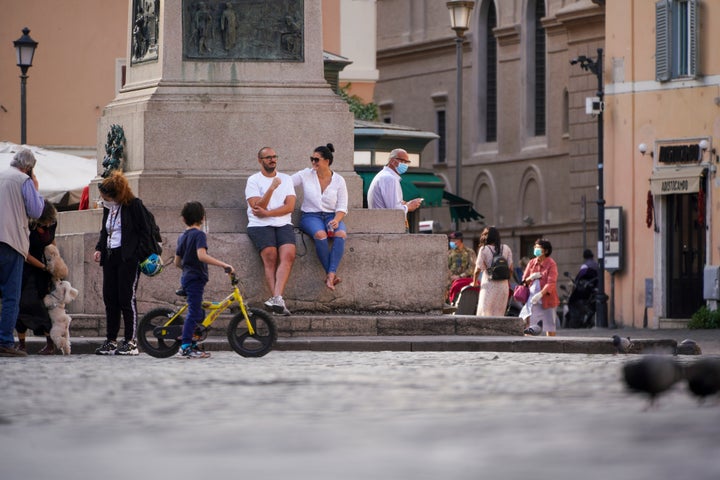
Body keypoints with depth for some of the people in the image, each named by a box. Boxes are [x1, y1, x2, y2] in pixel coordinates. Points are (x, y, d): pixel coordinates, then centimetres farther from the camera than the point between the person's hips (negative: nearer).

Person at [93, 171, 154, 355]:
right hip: (110, 257, 8)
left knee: (127, 298, -7)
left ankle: (131, 342, -3)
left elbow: (145, 230, -8)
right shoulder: (108, 207, 12)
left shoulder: (134, 205, -10)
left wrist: (143, 255, -13)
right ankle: (111, 341, 12)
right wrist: (99, 249, 8)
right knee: (109, 298, 6)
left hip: (128, 258, -8)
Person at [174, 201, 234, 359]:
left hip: (187, 278, 9)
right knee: (194, 312, -9)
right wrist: (224, 265, -27)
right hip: (196, 278, -9)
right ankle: (186, 347, -12)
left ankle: (191, 345, 17)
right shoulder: (199, 234, -12)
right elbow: (202, 256, -27)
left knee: (197, 313, 15)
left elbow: (177, 262, 18)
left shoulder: (183, 236, 14)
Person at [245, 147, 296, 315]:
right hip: (260, 225, -2)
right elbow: (257, 207, -5)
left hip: (283, 224, 2)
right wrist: (271, 188, -15)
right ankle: (278, 301, -31)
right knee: (270, 255, -25)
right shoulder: (253, 180, 8)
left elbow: (290, 206, 4)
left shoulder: (286, 179, 17)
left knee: (288, 254, -24)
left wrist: (267, 213, -8)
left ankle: (277, 297, -38)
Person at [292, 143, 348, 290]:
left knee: (341, 234, -34)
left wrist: (336, 220, -16)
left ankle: (330, 275, -41)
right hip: (311, 216, -1)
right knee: (320, 234, -37)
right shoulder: (306, 175, 6)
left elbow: (342, 207, 3)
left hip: (332, 216, 1)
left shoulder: (339, 180, 6)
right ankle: (332, 274, -32)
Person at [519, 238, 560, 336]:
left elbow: (551, 283, -16)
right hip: (532, 297, 5)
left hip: (546, 298, -5)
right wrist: (531, 278, -11)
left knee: (549, 325, -2)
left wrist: (540, 294, -30)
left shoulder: (551, 264, -7)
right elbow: (524, 280, 13)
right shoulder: (532, 263, 10)